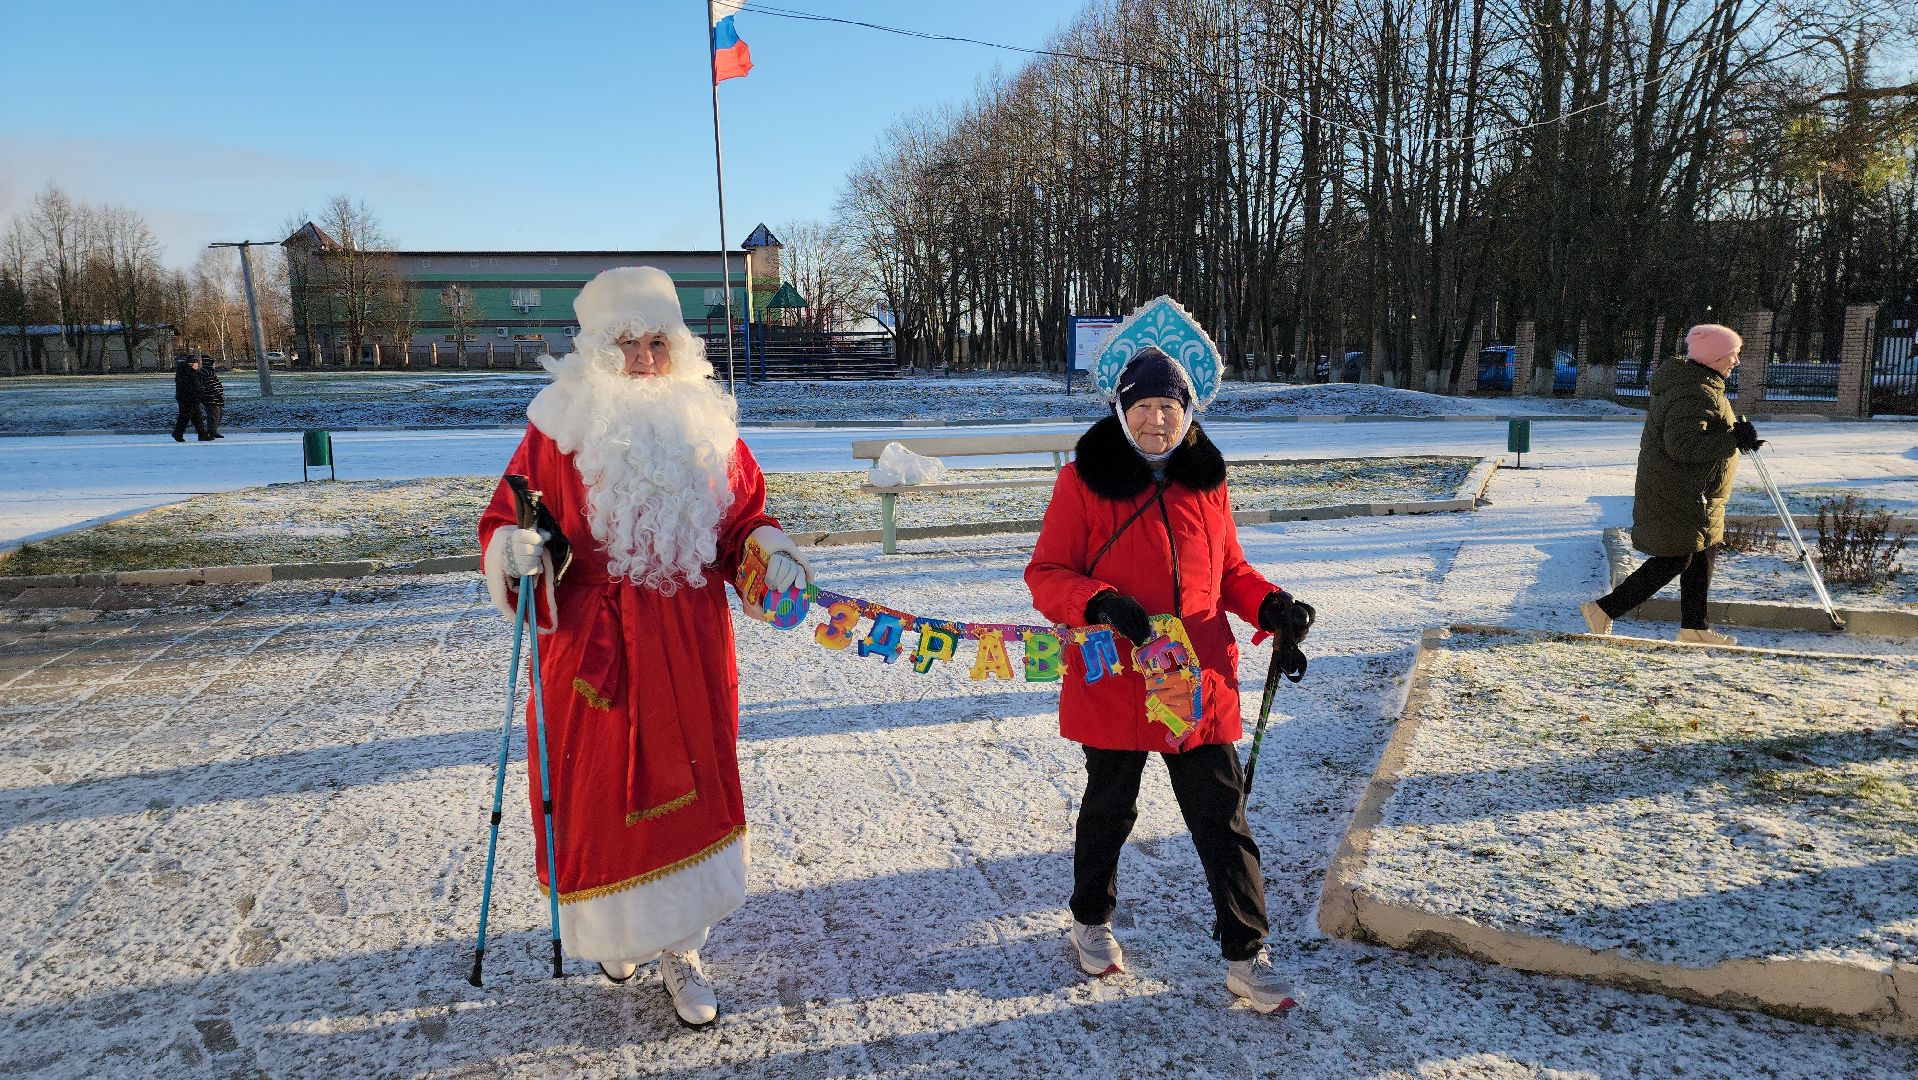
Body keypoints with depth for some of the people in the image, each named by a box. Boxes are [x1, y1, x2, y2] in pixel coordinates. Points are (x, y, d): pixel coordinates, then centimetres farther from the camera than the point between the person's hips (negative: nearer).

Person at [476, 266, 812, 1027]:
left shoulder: (708, 423, 5)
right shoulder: (561, 428, -5)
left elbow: (743, 518, 11)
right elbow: (505, 524, -3)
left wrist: (771, 553, -9)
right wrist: (517, 550, -25)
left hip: (690, 650, 3)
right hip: (594, 648, -2)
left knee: (687, 789, 9)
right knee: (601, 794, 9)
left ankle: (677, 949, 27)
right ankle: (611, 931, 37)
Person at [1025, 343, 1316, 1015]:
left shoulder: (1206, 483, 6)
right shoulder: (1084, 481, -6)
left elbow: (1228, 570, 15)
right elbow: (1047, 575, -8)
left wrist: (1270, 606, -4)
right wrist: (1101, 604, -26)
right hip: (1112, 684, -2)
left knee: (1223, 819, 6)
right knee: (1110, 809, 17)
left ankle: (1246, 957, 21)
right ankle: (1090, 920, 42)